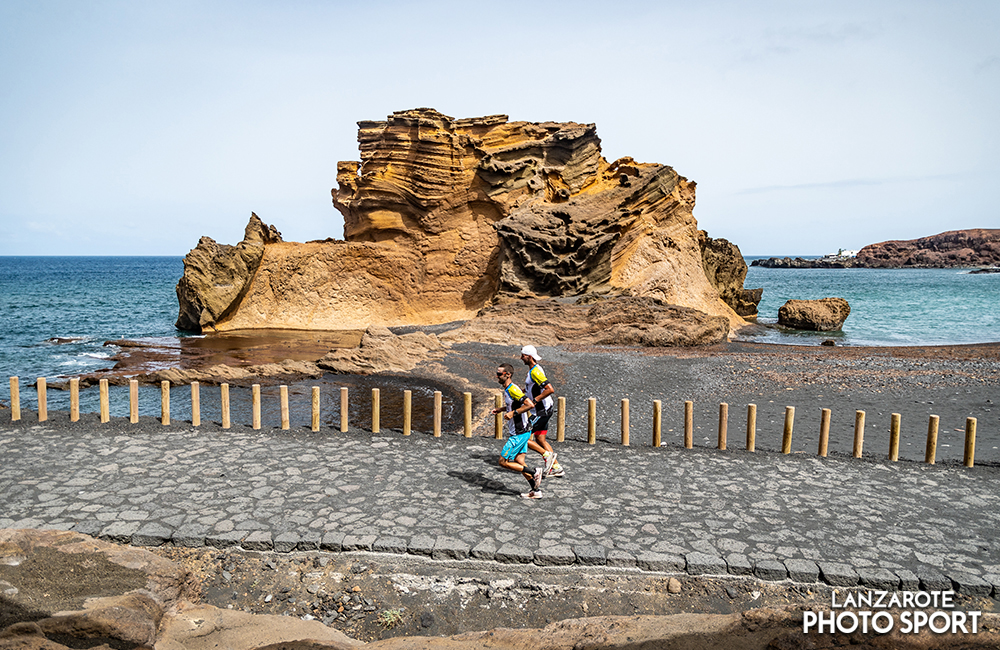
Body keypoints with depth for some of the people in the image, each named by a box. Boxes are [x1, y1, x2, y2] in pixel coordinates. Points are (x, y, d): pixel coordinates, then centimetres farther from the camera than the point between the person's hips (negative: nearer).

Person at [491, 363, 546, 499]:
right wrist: (501, 409, 17)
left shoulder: (513, 389, -19)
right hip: (519, 432, 10)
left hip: (519, 434, -10)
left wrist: (513, 413, -23)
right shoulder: (507, 389, 11)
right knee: (519, 462, 13)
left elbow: (530, 404, -26)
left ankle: (535, 472, 0)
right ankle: (536, 491, 17)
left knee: (503, 462, -4)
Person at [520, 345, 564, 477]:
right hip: (542, 410, 10)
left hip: (542, 411, -10)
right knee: (539, 439, 13)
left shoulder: (535, 372, -19)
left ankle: (548, 455, -2)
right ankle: (556, 467, 16)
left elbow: (550, 389, -28)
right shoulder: (534, 370, 12)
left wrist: (535, 400, -24)